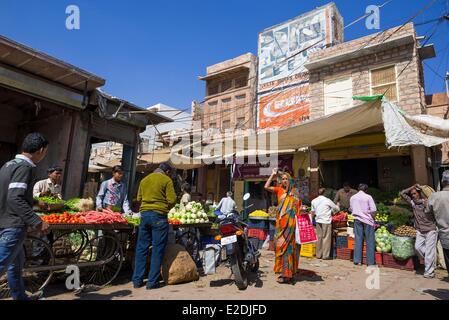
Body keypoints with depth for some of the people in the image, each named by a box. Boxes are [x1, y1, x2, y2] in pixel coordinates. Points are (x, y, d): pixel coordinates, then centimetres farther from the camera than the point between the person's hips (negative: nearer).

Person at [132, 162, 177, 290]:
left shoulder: (144, 180, 14)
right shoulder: (166, 180, -3)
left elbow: (139, 198, 17)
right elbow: (172, 200, -8)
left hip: (144, 214, 6)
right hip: (159, 216, -5)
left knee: (141, 248, 12)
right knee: (157, 249, 3)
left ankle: (137, 280, 19)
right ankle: (152, 281, 7)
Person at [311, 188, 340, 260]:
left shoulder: (314, 201, 5)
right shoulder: (327, 200, -7)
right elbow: (337, 209, 1)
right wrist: (332, 210, 21)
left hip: (318, 221, 4)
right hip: (326, 221, -4)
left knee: (319, 237, 11)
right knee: (326, 238, 2)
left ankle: (318, 254, 17)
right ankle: (325, 255, 5)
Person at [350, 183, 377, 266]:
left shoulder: (352, 197, 6)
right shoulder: (368, 197, -7)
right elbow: (373, 211, -9)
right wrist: (372, 218, 7)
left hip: (357, 220, 3)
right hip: (367, 220, -3)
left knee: (358, 239, 7)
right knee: (369, 241, 4)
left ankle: (357, 260, 10)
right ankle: (370, 261, 9)